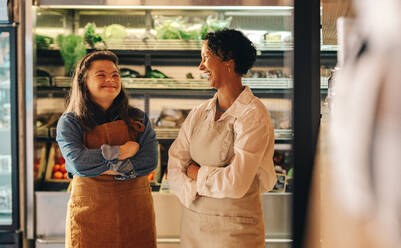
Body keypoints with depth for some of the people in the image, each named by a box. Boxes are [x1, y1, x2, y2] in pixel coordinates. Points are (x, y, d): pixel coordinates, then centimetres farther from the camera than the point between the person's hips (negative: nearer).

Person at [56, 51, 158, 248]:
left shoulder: (138, 119, 8)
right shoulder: (69, 123, 1)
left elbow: (150, 161, -5)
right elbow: (78, 163, -15)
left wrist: (111, 169, -13)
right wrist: (121, 152, -11)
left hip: (135, 212, 2)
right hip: (89, 213, -2)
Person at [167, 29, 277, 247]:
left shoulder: (253, 116, -13)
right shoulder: (199, 113, 6)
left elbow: (236, 183, -21)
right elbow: (175, 167, 1)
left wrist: (197, 174, -7)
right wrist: (194, 195, -15)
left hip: (236, 229, -5)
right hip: (193, 223, 5)